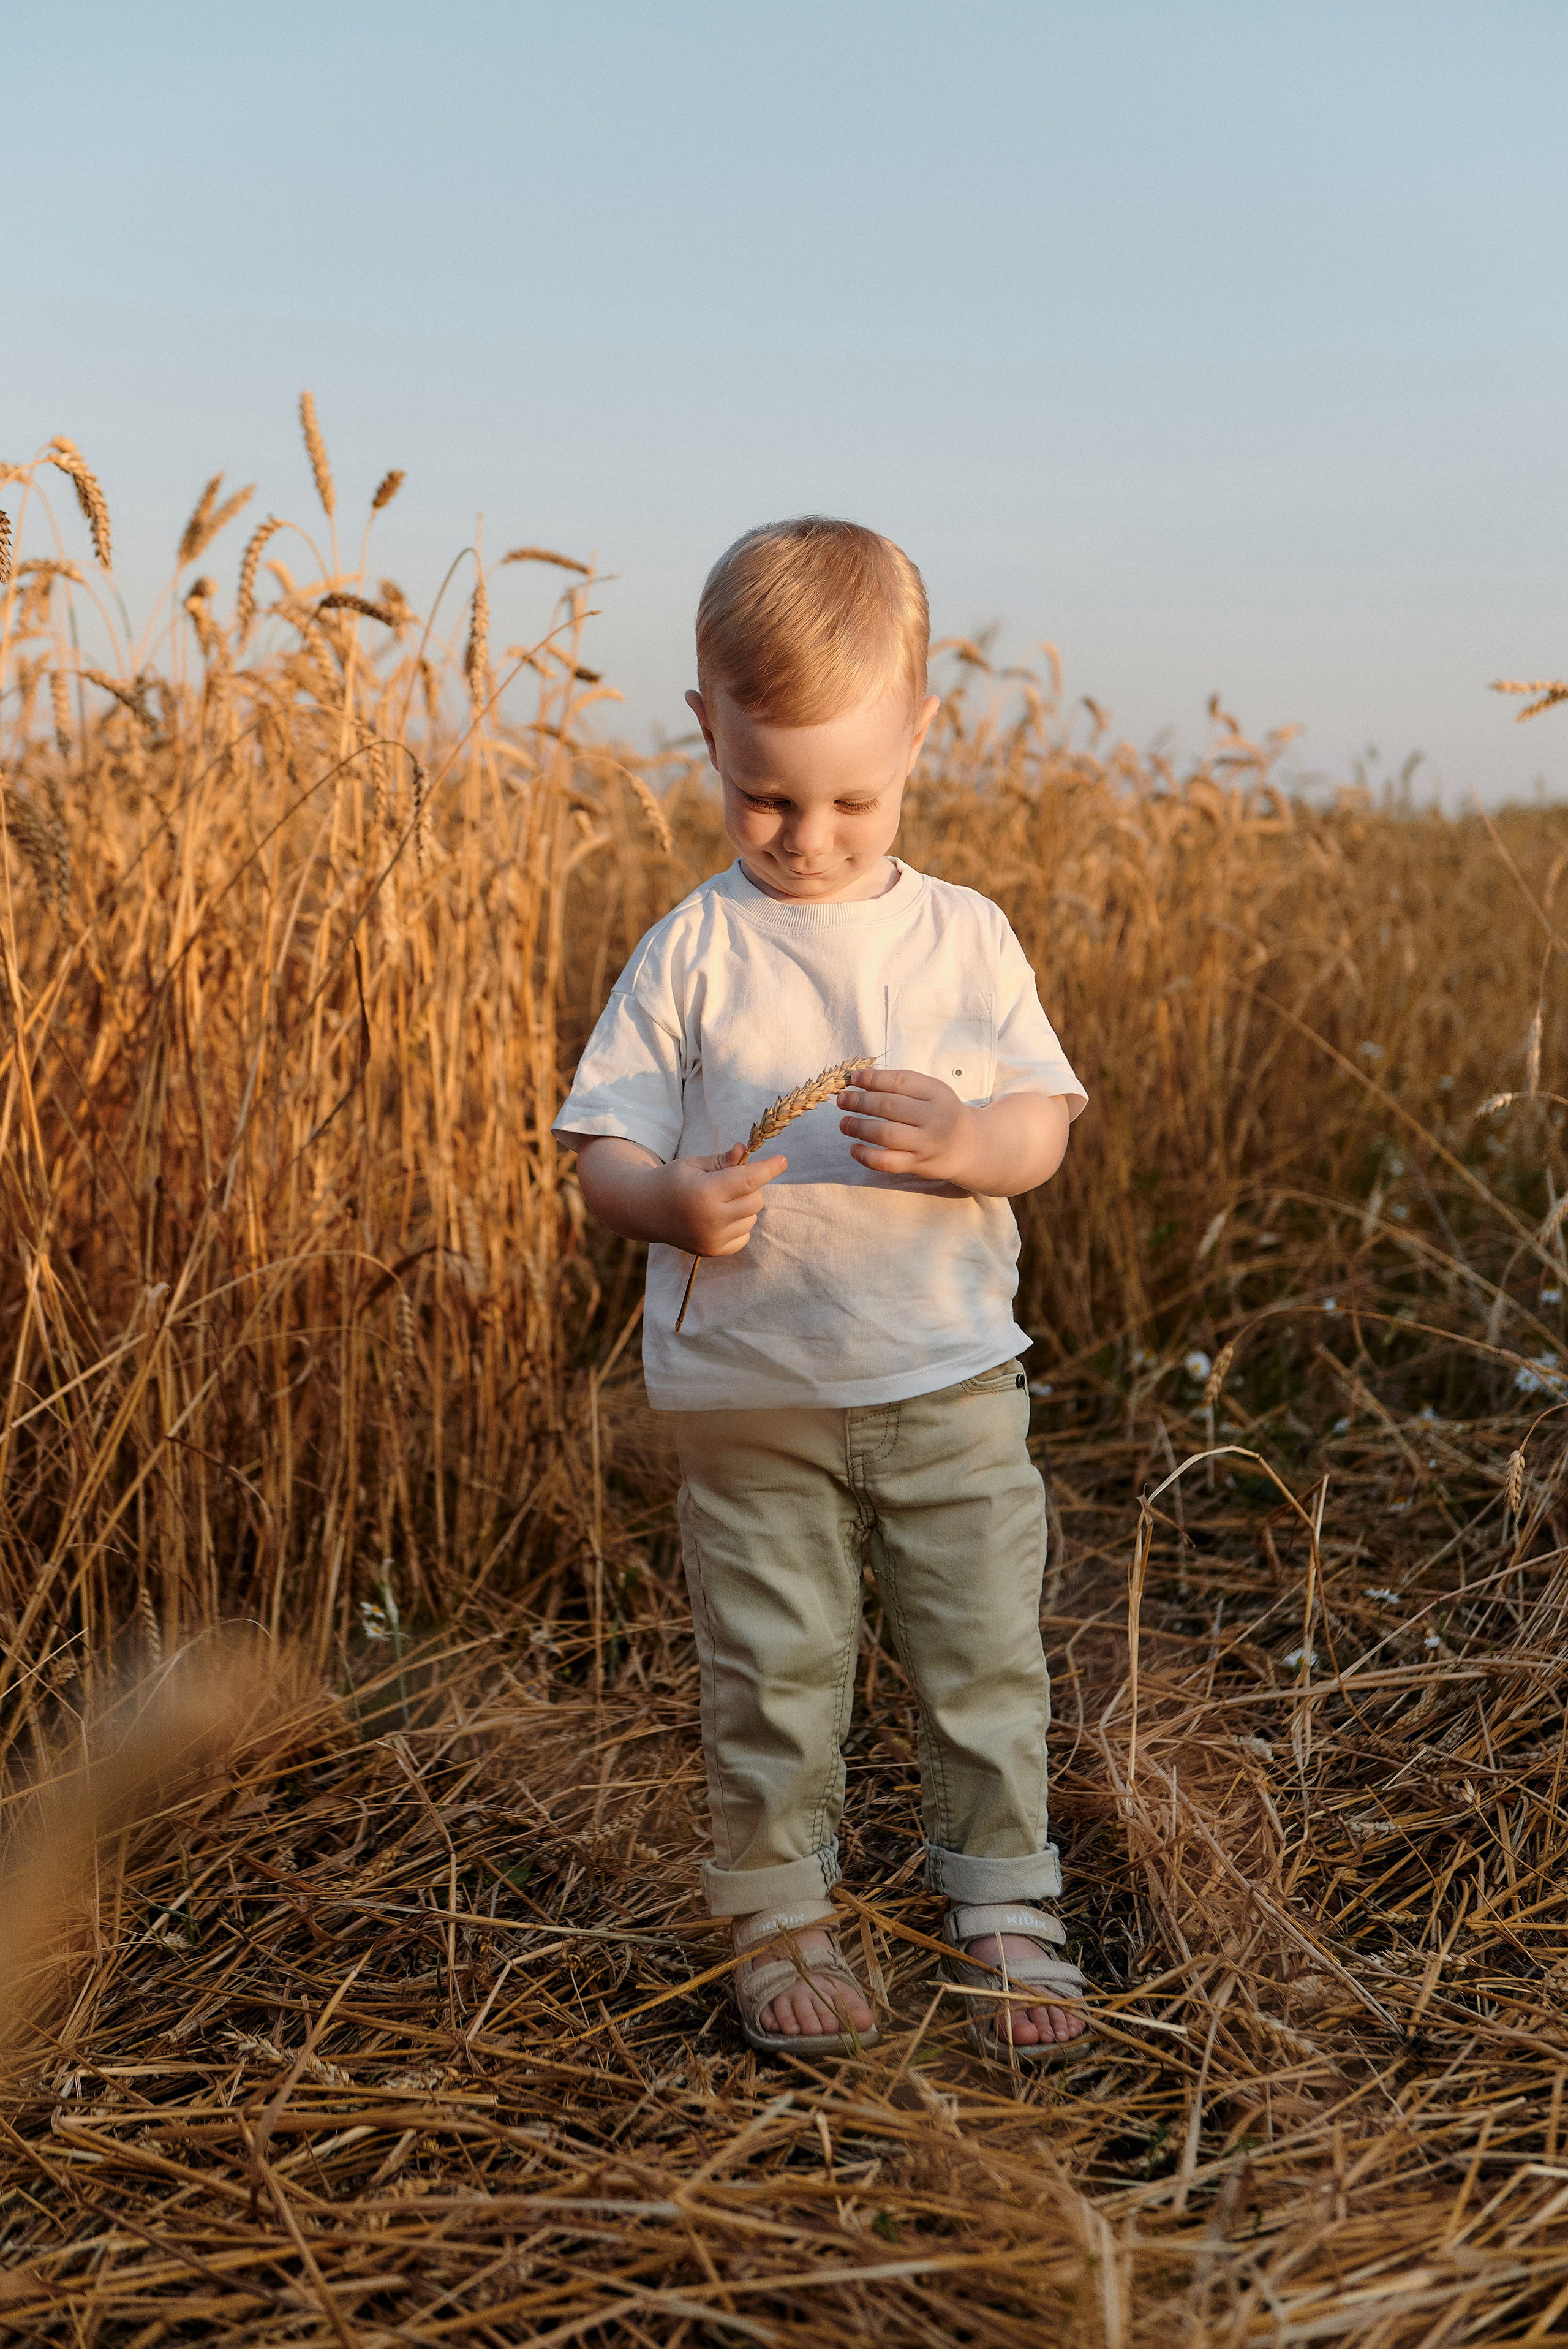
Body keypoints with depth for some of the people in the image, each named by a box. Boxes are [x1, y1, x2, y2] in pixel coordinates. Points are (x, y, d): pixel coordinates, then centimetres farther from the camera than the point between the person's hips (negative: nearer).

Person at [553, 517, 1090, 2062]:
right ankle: (780, 1923, 29)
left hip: (948, 1383, 1)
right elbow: (599, 1146, -4)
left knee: (985, 1659, 10)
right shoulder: (690, 953, -4)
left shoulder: (963, 938, 0)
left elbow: (1045, 1124, 0)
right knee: (771, 1679, 9)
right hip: (749, 1399, -1)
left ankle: (1003, 1915, 29)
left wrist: (963, 1144, -23)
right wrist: (671, 1203, -26)